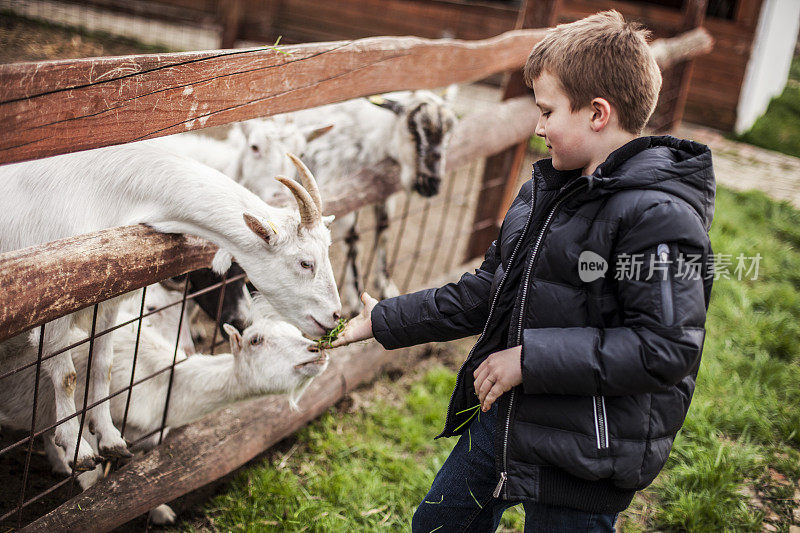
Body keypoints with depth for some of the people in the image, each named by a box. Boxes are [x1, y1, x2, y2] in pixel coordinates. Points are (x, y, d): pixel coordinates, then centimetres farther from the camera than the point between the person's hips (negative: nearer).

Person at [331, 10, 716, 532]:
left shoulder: (659, 216, -21)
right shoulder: (546, 188, 6)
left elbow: (667, 348, -26)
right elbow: (488, 291, 14)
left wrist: (532, 358, -25)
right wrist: (385, 321, 13)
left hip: (582, 460, -8)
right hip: (501, 421, 9)